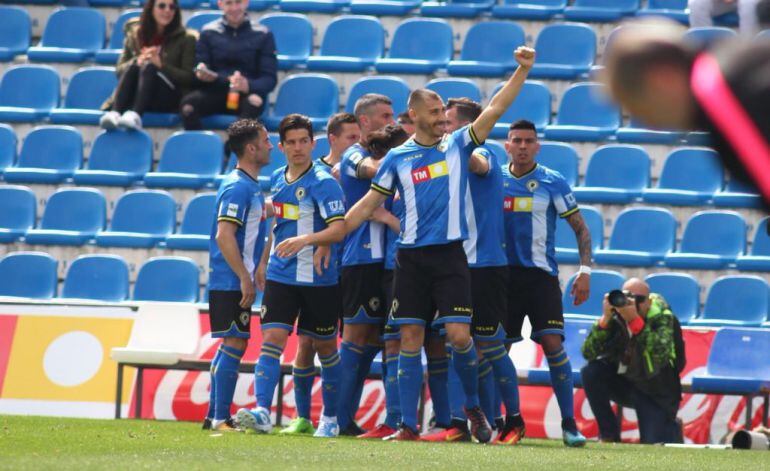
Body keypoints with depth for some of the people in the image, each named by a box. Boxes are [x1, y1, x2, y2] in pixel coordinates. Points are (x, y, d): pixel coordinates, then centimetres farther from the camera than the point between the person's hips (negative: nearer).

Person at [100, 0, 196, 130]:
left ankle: (134, 115, -56)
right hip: (133, 96, 2)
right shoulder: (134, 33, 13)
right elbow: (119, 70, 10)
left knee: (149, 67, -30)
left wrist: (161, 65, -16)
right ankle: (114, 113, -50)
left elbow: (189, 78, -1)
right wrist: (137, 61, -12)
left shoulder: (186, 38, 6)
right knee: (132, 66, -27)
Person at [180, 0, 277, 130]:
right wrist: (202, 74, -19)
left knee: (255, 101, -36)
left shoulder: (262, 35, 5)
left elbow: (269, 78, -1)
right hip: (215, 93, 1)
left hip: (247, 93, -1)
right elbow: (199, 74, 7)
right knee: (188, 103, -29)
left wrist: (248, 85, -23)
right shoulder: (209, 32, 10)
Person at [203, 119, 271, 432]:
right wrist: (245, 279, -22)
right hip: (231, 281, -10)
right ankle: (221, 419, -9)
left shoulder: (250, 186, 16)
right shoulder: (238, 187, -15)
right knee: (235, 344, -9)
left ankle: (215, 417, 16)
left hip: (237, 281, 10)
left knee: (231, 345, 12)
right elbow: (224, 235, -22)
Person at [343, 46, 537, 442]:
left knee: (459, 335, -11)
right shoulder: (397, 158, 7)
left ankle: (474, 407, 12)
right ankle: (408, 425, 3)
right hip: (411, 258, 1)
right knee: (410, 340, -1)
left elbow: (494, 110, -1)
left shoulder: (458, 145, 7)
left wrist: (522, 71, -10)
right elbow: (368, 204, 10)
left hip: (450, 257, -1)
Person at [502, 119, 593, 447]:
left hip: (541, 275, -3)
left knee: (553, 343, -14)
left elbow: (580, 228, 2)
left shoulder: (552, 183, 0)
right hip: (503, 273, 3)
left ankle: (569, 423, -10)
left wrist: (585, 270, -8)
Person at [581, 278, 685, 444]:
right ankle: (609, 434, -8)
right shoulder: (616, 317, -13)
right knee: (590, 372, -23)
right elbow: (588, 353, -20)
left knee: (653, 444, -14)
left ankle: (673, 429, 25)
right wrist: (605, 319, -32)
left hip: (655, 394, -3)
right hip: (622, 383, 3)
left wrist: (635, 320, -46)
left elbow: (659, 354, -40)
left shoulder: (663, 318, -21)